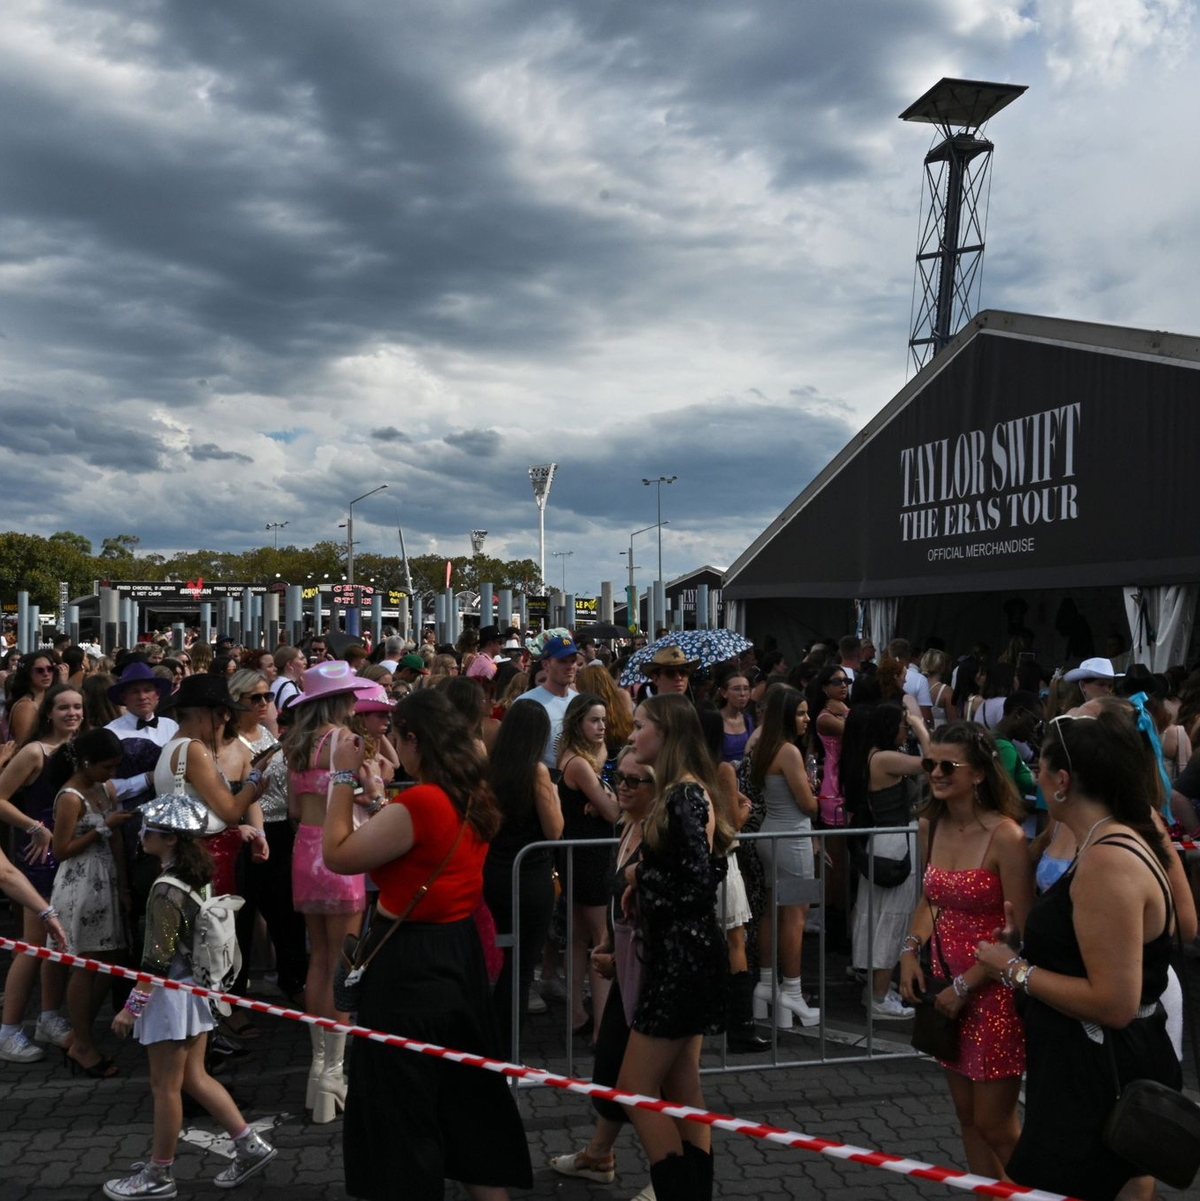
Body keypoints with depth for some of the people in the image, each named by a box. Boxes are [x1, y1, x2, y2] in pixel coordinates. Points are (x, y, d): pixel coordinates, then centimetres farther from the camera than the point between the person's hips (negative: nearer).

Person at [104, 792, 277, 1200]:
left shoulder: (167, 890, -22)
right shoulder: (200, 878, 4)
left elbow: (157, 960, -20)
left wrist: (131, 1008, -14)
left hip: (171, 996, -9)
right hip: (198, 990, 9)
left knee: (165, 1087, 6)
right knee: (194, 1078, 17)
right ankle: (250, 1145, 19)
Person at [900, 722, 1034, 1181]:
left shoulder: (1004, 836, -19)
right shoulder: (930, 826, 1)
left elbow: (1020, 930, -17)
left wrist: (965, 986, -14)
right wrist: (911, 951, -2)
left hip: (993, 992, -6)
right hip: (947, 983, 6)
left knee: (994, 1126, 4)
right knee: (967, 1117, 16)